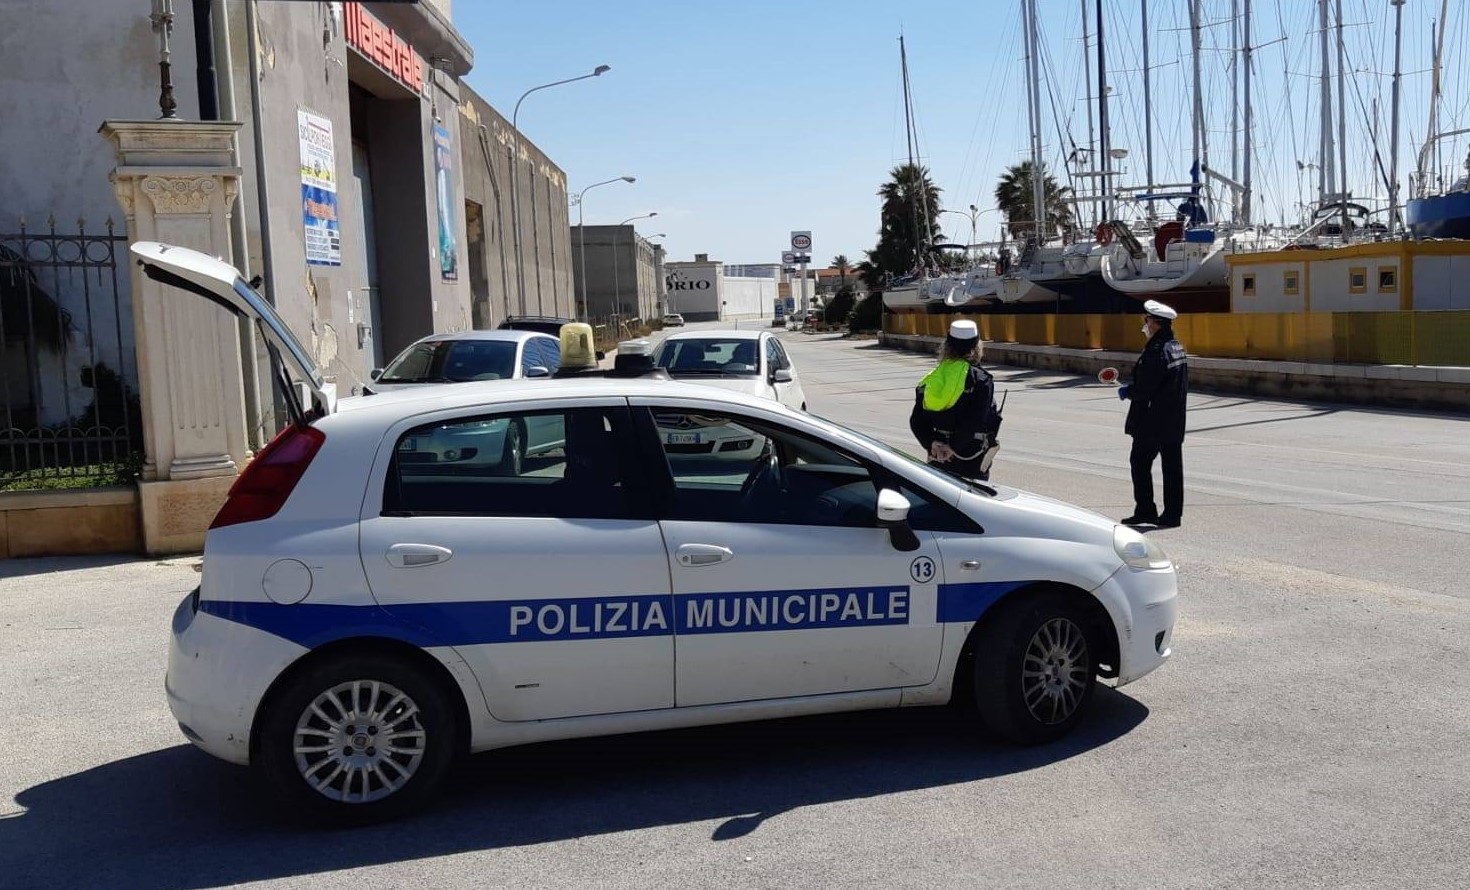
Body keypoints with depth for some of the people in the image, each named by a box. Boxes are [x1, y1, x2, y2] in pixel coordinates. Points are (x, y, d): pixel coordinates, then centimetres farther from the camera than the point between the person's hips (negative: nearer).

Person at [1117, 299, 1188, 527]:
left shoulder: (1156, 350, -19)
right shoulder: (1177, 347, 11)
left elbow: (1144, 389, -22)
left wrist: (1126, 392, -3)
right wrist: (1132, 389, 15)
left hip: (1152, 422, -9)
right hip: (1175, 422, 9)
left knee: (1140, 464, 3)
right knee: (1172, 466, 9)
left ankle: (1145, 511, 7)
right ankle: (1173, 514, 13)